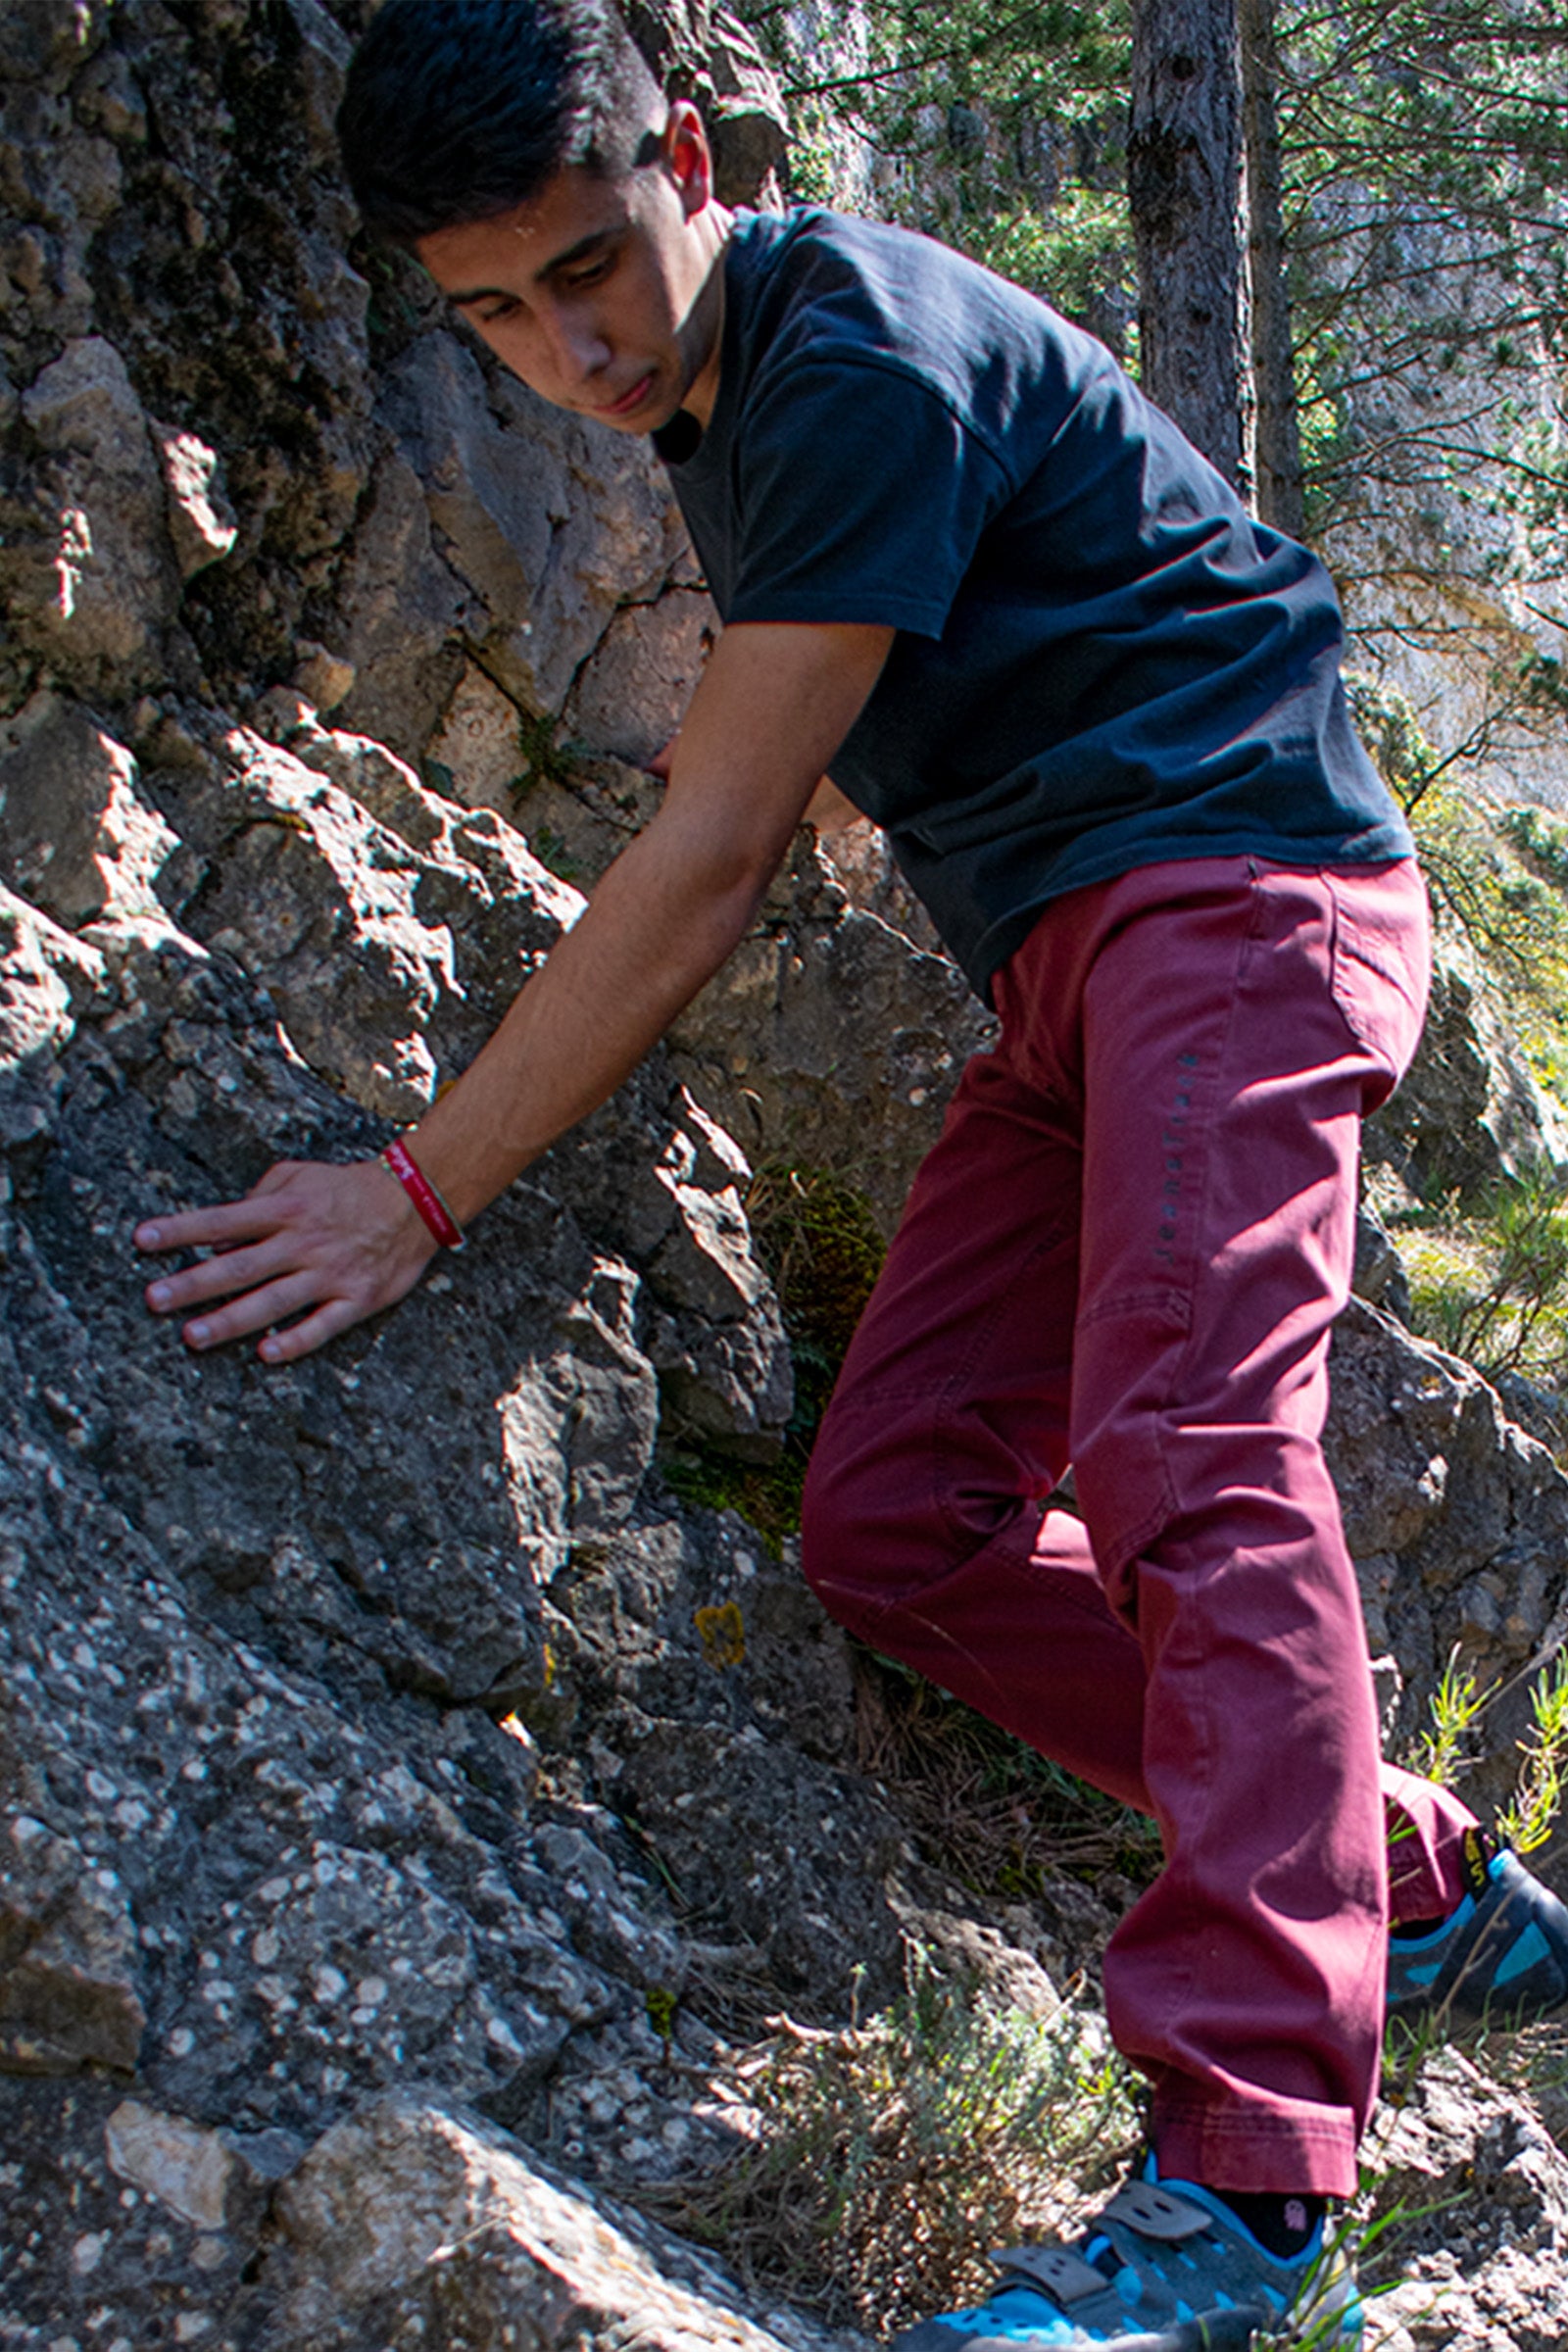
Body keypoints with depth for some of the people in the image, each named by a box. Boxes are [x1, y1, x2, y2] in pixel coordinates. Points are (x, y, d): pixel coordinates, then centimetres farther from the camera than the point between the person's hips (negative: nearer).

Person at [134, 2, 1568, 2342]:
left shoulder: (864, 356, -17)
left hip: (1240, 877, -9)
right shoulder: (712, 394, 13)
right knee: (895, 1517, 0)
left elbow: (708, 859, -21)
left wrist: (424, 1189, -18)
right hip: (1070, 966, 9)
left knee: (1182, 1453, -27)